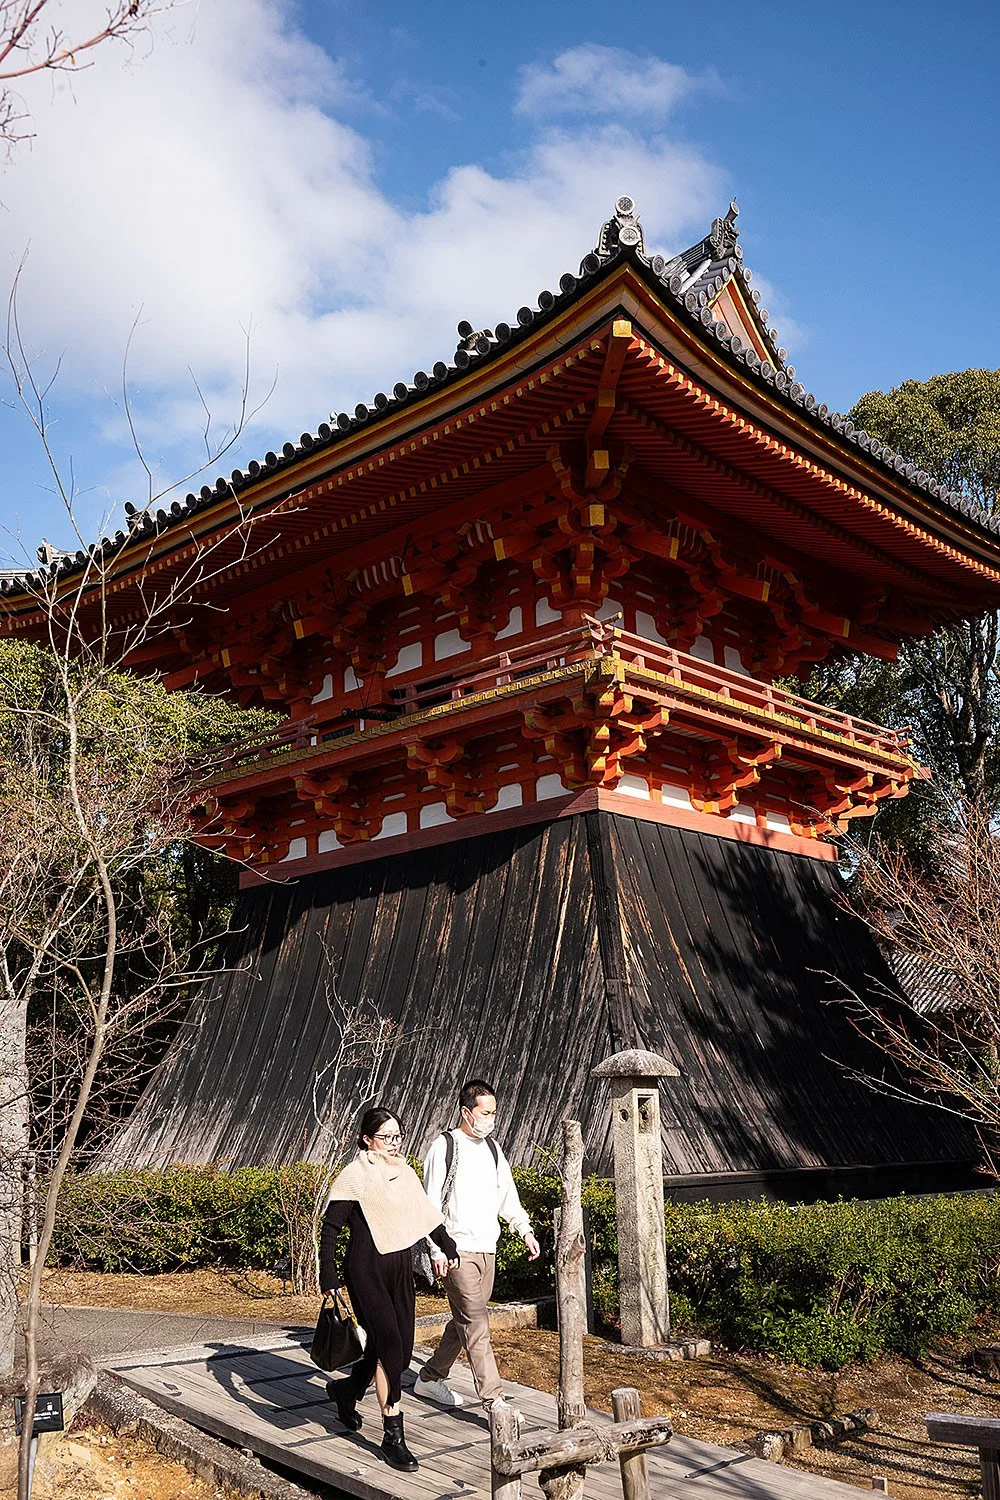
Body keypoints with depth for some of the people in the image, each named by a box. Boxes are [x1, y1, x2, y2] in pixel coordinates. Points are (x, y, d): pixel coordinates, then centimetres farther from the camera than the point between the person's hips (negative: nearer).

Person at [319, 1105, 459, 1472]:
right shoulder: (354, 1176, -11)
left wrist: (446, 1246, 27)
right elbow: (330, 1227, -9)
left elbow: (425, 1211, 21)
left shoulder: (403, 1171, 8)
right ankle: (393, 1437, -3)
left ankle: (346, 1390, 37)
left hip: (401, 1267, 7)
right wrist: (328, 1277, -13)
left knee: (401, 1350, 9)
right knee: (389, 1346, -13)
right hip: (366, 1270, -7)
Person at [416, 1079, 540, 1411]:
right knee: (476, 1324, -10)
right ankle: (493, 1400, -9)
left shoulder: (492, 1149, 13)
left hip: (487, 1249, 7)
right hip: (457, 1249, -7)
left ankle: (430, 1378, 30)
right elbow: (432, 1203, -9)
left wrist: (525, 1231, 10)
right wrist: (437, 1250, -14)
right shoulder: (444, 1147, -8)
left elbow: (507, 1196, 21)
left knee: (465, 1320, 13)